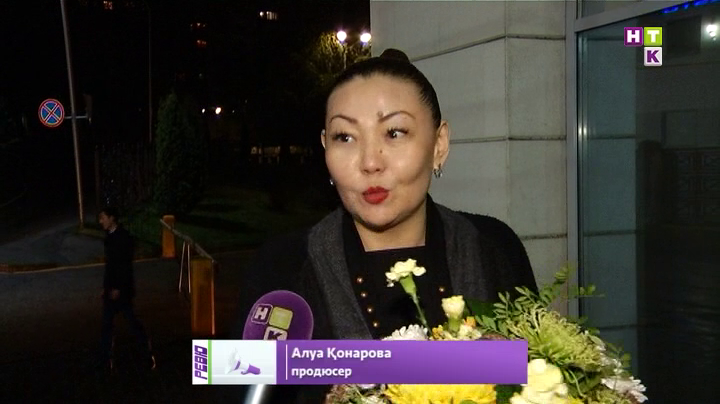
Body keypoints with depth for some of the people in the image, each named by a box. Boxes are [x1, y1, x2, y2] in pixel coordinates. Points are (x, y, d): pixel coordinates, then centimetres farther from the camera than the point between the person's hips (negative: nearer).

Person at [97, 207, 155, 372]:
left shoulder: (123, 236, -15)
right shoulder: (110, 237, 11)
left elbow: (126, 265, -20)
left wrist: (118, 288, -22)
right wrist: (106, 287, 16)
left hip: (121, 289, -9)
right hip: (111, 289, 9)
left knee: (132, 321, 0)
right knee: (107, 324, 9)